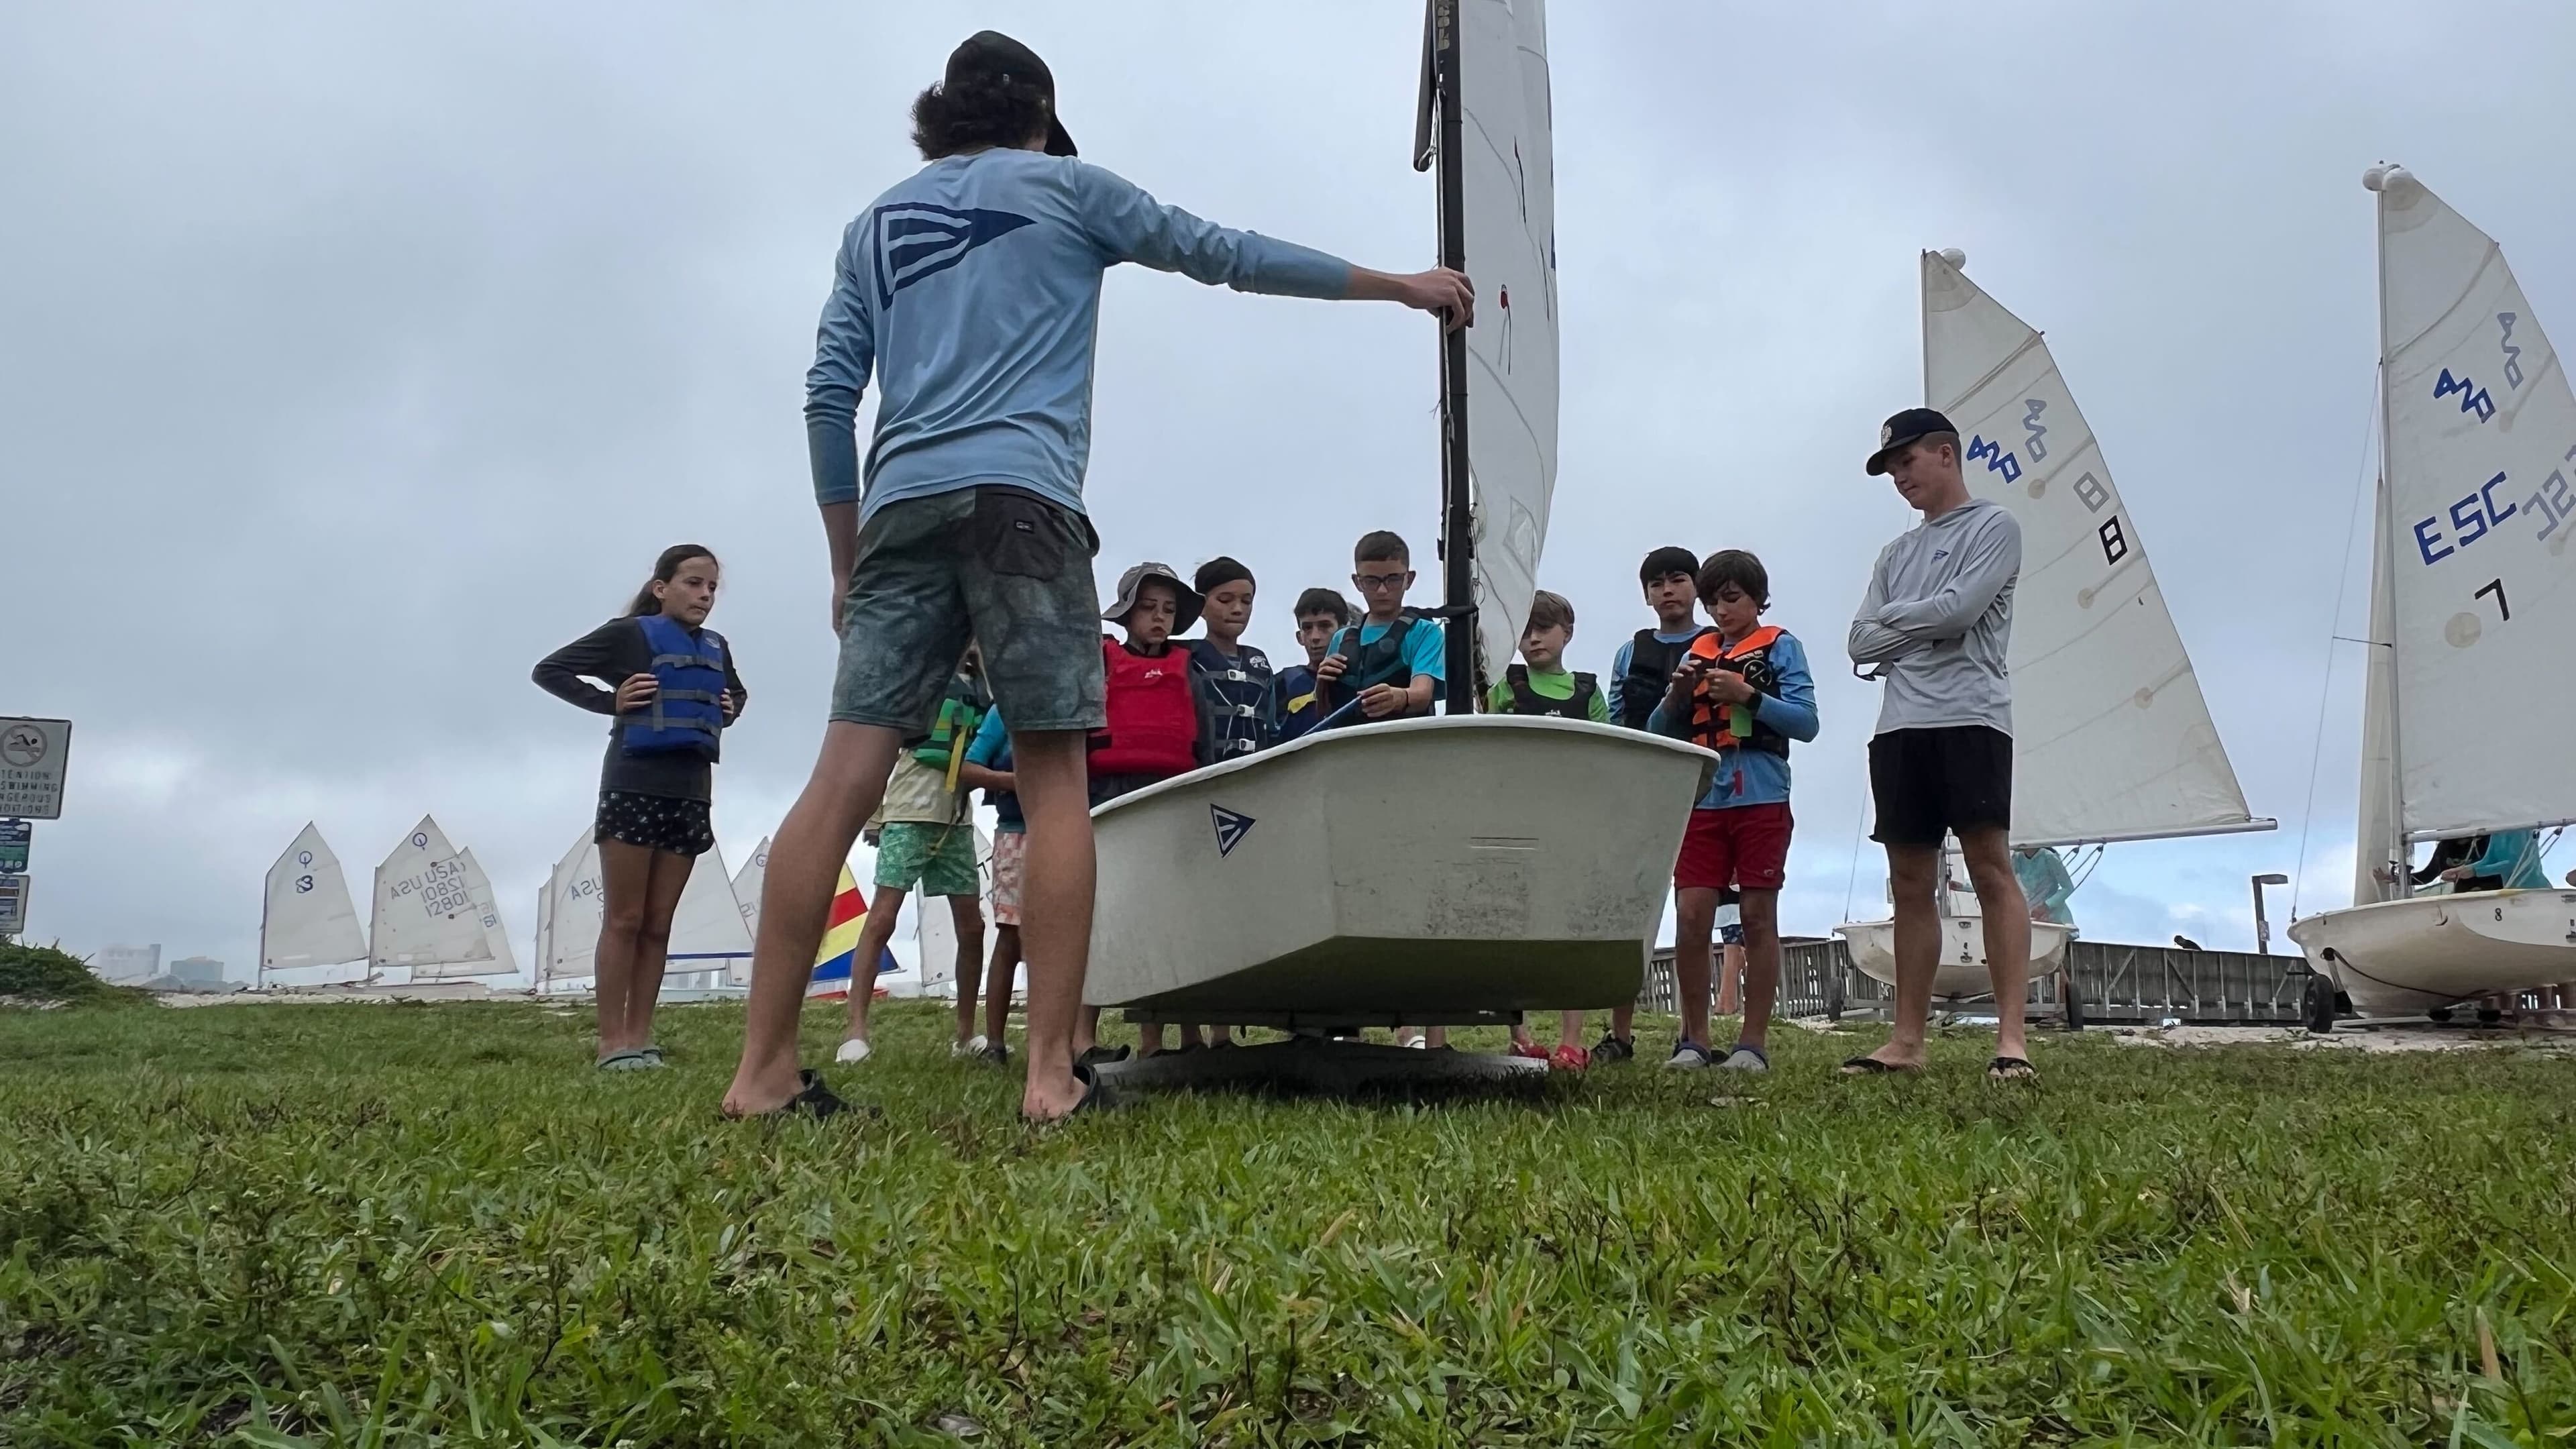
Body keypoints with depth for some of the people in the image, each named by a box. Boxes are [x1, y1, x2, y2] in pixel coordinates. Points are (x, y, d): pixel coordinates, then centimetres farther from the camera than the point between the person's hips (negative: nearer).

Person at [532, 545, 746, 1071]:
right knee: (623, 920, -3)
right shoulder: (630, 634, -2)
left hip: (690, 795, 5)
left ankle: (640, 1037, 11)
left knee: (658, 925, 6)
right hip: (634, 789, -5)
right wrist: (609, 701, -11)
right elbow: (549, 670, 0)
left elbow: (736, 693, 33)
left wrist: (727, 712, 11)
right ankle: (612, 1041, 0)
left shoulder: (717, 648, 14)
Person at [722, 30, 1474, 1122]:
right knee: (1052, 779, -5)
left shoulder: (876, 223, 25)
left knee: (845, 776, -4)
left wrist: (846, 560, 19)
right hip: (1017, 498, -4)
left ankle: (764, 1068, -8)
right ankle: (1050, 1072, -11)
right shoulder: (1061, 185, 15)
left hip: (900, 507, 4)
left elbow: (829, 395, 17)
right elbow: (1225, 256, 17)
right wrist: (1399, 284, 25)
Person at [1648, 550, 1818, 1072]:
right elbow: (1660, 732, 15)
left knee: (1758, 917, 1)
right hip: (1702, 801, 3)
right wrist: (1676, 695, -4)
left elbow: (1806, 721, -4)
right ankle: (1694, 1040, 8)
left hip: (1761, 800, -3)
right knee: (1690, 918, -2)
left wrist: (1747, 695, -15)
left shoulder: (1780, 646, 5)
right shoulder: (1697, 652, 15)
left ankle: (1754, 1042, 7)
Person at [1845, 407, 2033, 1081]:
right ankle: (1907, 1039, 6)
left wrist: (1895, 617, 7)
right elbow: (1862, 644, 15)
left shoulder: (1993, 526, 5)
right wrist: (1923, 630, 0)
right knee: (1910, 883, 4)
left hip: (1970, 719, -6)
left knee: (1991, 868, -12)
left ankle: (2011, 1036, -14)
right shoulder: (1897, 552, 24)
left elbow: (1958, 610, -10)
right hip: (1899, 726, 7)